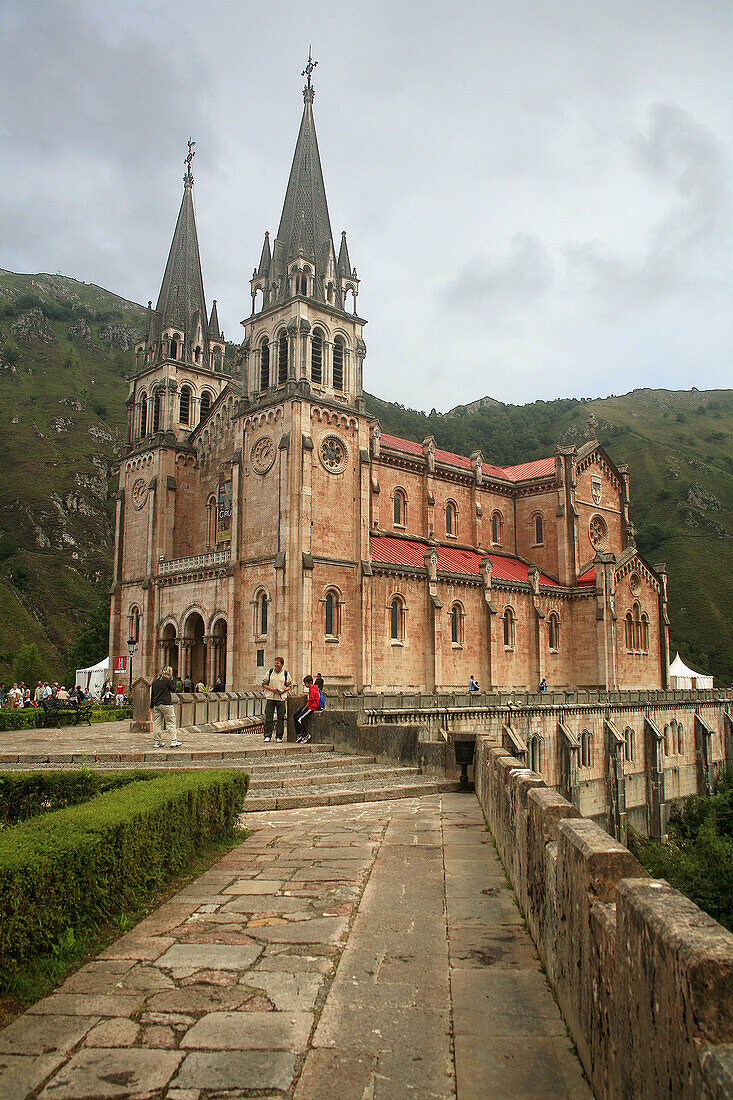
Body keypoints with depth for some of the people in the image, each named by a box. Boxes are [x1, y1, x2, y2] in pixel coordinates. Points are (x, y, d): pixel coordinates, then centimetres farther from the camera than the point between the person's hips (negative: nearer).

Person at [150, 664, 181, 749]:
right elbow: (173, 689, 1)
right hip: (166, 705, -6)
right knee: (171, 723, -1)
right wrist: (172, 680, 5)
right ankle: (173, 741, -4)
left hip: (156, 705, 6)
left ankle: (157, 742, 9)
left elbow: (152, 694, 13)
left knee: (157, 723, 8)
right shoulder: (167, 680, -9)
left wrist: (151, 706, 17)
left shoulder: (155, 681, 11)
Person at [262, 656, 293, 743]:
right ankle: (268, 736, 7)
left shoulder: (286, 673, 4)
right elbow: (264, 684, 7)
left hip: (281, 698, 0)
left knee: (281, 718, 2)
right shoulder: (270, 672, 5)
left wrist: (283, 690, -9)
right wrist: (272, 689, -9)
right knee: (268, 718, -2)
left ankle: (279, 736, 10)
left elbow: (290, 685, 10)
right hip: (270, 697, 0)